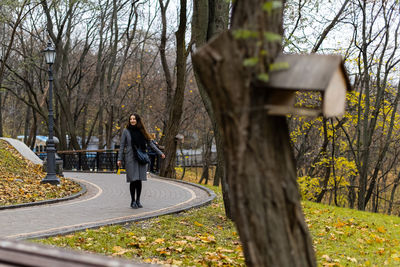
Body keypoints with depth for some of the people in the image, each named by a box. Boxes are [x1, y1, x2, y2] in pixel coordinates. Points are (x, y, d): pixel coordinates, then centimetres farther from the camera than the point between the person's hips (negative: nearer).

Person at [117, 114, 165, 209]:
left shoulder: (141, 131, 8)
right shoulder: (126, 131, 1)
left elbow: (150, 143, 13)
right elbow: (122, 145, 2)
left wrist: (160, 153, 12)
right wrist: (119, 159, -4)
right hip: (131, 159, -3)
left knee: (139, 180, 2)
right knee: (133, 180, -5)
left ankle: (138, 200, 13)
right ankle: (133, 201, 7)